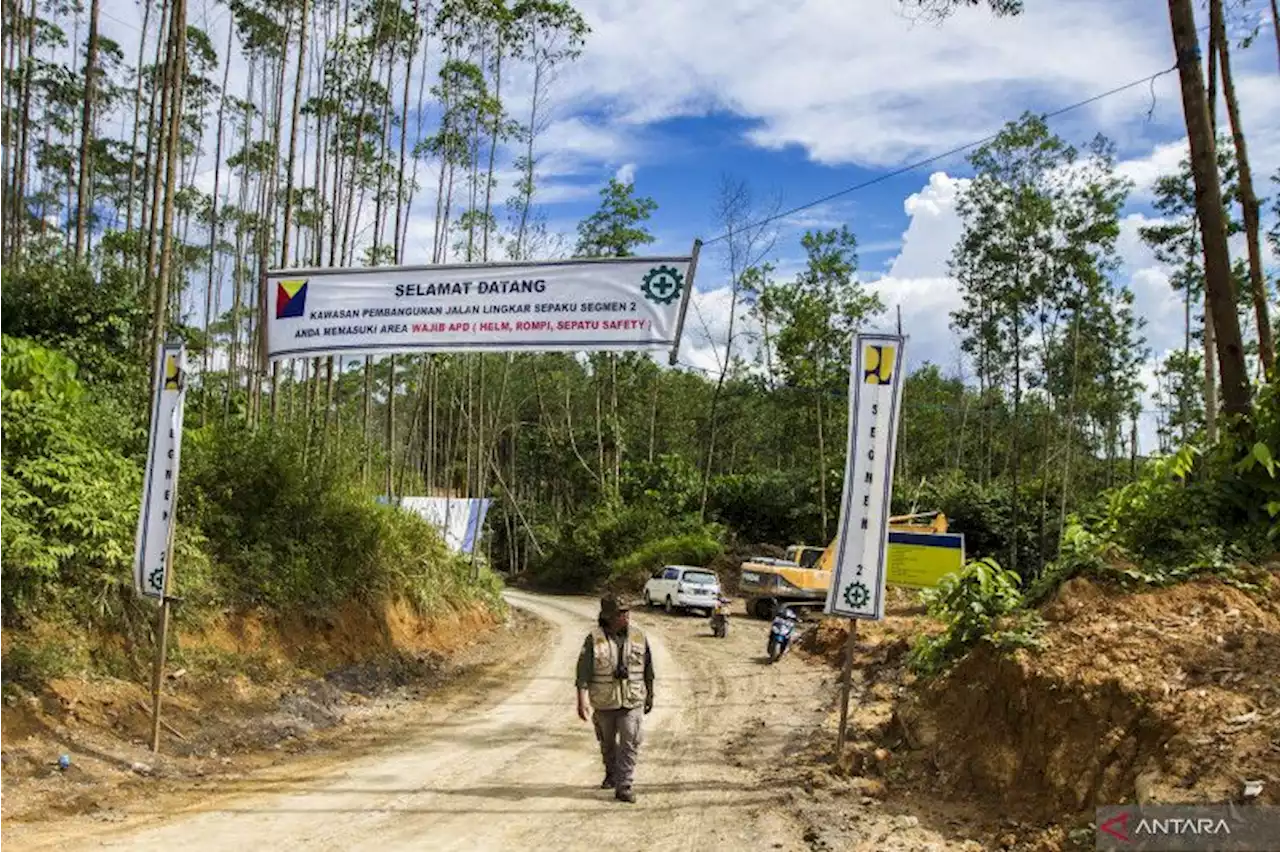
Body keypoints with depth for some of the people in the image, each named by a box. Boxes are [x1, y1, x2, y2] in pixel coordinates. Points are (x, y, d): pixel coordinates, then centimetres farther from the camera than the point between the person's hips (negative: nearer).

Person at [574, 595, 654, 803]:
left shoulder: (638, 636, -2)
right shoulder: (595, 639, -10)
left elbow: (648, 669, 9)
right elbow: (583, 672, -11)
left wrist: (650, 696, 14)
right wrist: (582, 701, -18)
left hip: (632, 701, 0)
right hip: (604, 702, 0)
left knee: (630, 743, -10)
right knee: (607, 743, 17)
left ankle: (623, 786, -4)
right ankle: (611, 774, 40)